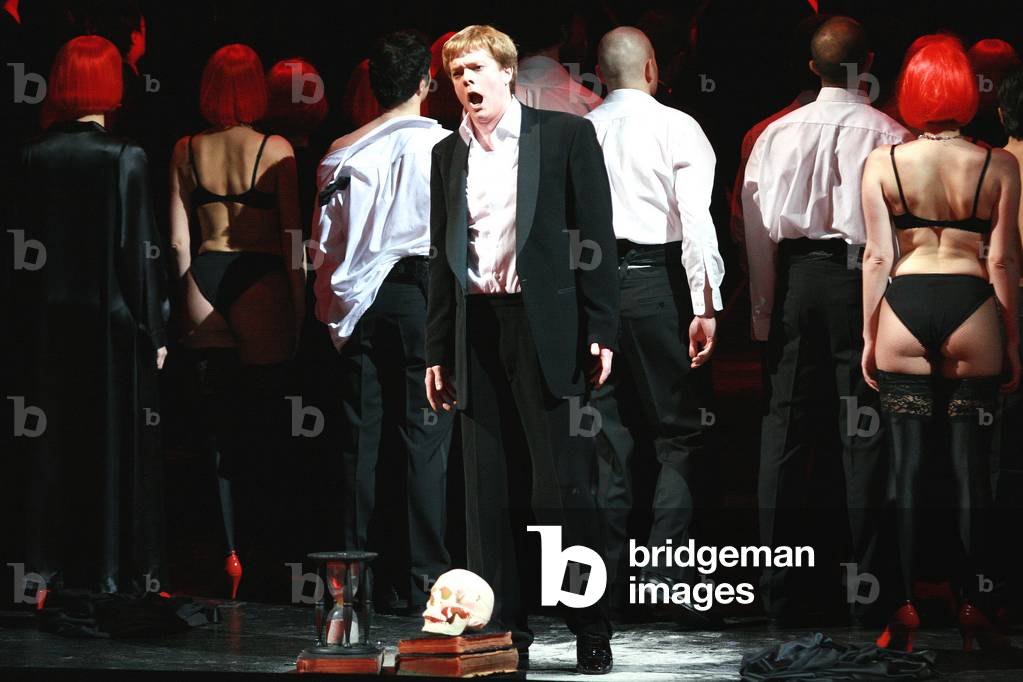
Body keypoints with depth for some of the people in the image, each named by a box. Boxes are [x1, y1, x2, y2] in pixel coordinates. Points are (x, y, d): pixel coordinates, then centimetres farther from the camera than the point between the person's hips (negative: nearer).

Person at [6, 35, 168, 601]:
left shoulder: (34, 156, -2)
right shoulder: (126, 158, -10)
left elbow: (18, 246, 1)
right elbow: (140, 249, -10)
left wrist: (21, 318, 9)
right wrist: (153, 331, -4)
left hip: (47, 320, 3)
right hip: (110, 317, -3)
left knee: (48, 444, 10)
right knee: (114, 443, 4)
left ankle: (46, 566, 11)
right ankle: (109, 571, 5)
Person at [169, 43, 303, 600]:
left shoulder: (186, 151, 3)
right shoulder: (275, 150, -7)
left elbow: (179, 239, 6)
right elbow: (291, 236, -6)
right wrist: (299, 304, 1)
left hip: (203, 282, 3)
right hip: (259, 282, -3)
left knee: (218, 423, 7)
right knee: (262, 422, 4)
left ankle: (229, 553, 3)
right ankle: (254, 552, 3)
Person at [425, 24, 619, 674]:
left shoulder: (566, 134, 1)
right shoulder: (448, 154, 14)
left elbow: (596, 236, -1)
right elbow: (444, 258, 16)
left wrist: (602, 330, -7)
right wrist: (437, 351, 12)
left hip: (548, 326, -4)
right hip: (477, 333, 4)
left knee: (563, 486, -5)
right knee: (490, 493, 3)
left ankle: (592, 630, 4)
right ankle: (505, 632, 8)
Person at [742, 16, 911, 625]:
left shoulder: (777, 134, 4)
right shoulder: (890, 137, -6)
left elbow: (756, 228, 4)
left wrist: (763, 313, 9)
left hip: (794, 277, 3)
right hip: (862, 277, -3)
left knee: (785, 427, 6)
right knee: (863, 433, 2)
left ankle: (780, 594, 7)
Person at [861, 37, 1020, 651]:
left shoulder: (881, 163, -1)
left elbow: (878, 257, -1)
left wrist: (869, 337, 7)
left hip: (904, 308, 1)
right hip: (972, 312, -1)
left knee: (908, 464, 4)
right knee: (972, 463, 5)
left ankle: (907, 608, 3)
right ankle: (973, 607, 6)